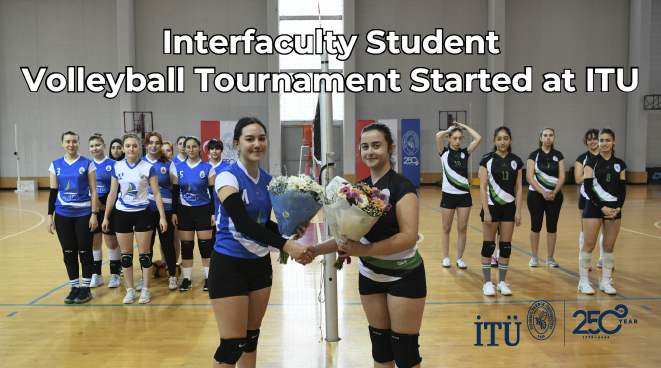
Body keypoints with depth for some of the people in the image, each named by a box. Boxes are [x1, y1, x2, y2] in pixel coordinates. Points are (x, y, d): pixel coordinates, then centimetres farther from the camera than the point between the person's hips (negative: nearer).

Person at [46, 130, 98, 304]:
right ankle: (74, 287, 18)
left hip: (83, 214, -2)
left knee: (85, 251, 1)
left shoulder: (87, 164, -1)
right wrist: (50, 216, 4)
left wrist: (94, 214, -8)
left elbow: (93, 191, -2)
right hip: (63, 215, 3)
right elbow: (53, 192, 8)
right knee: (69, 252, 7)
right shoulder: (56, 165, 7)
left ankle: (86, 288, 13)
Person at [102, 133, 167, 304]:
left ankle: (145, 290, 14)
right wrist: (106, 217, 8)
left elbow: (156, 193, -5)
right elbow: (112, 194, 8)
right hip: (122, 214, 3)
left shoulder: (148, 168, -6)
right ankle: (130, 290, 19)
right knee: (126, 255, 7)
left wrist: (162, 216, -9)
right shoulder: (117, 168, 1)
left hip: (142, 214, -2)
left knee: (144, 254, 2)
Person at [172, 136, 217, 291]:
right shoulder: (179, 168, 4)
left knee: (205, 245, -1)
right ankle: (187, 279, 15)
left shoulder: (207, 167, -2)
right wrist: (174, 212, 2)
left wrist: (213, 213, -6)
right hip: (184, 210, 2)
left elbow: (213, 192, -2)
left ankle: (208, 277, 11)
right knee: (186, 246, 4)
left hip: (203, 210, -2)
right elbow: (175, 192, 7)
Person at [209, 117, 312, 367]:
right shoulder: (228, 177, -15)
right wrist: (285, 245, -38)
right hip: (229, 265, -6)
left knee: (252, 337, 15)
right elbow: (243, 223, -28)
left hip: (260, 264, 6)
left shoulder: (268, 180, 5)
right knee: (233, 344, -2)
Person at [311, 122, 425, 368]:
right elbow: (350, 236, 7)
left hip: (404, 276, -6)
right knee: (380, 346, 14)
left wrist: (365, 250, -32)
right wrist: (316, 250, -7)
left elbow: (409, 236, -24)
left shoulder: (401, 187, -14)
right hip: (370, 276, 6)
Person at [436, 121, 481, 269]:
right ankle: (446, 258, 19)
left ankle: (460, 258, 16)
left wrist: (464, 126, 4)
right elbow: (438, 136, -16)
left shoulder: (465, 152, 6)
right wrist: (449, 130, 2)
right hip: (448, 195, -2)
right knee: (446, 229, 7)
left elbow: (478, 138, -6)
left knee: (462, 228, 5)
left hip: (464, 195, 2)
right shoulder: (444, 152, 0)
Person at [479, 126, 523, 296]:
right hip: (491, 206, -3)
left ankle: (502, 282, 18)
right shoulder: (487, 159, -4)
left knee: (506, 246, 7)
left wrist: (518, 210, -2)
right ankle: (487, 283, 12)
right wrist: (486, 211, -13)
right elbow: (483, 187, -7)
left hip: (509, 207, 3)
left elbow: (518, 188, 6)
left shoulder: (516, 161, 5)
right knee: (488, 245, 2)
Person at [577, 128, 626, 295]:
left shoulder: (620, 164, 9)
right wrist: (602, 207, -13)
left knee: (609, 246, 6)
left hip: (614, 209, 3)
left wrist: (618, 207, -6)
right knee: (589, 245, -3)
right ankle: (583, 282, 7)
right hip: (594, 207, -3)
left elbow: (622, 189, 9)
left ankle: (605, 282, 17)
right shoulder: (591, 162, -1)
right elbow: (588, 187, -7)